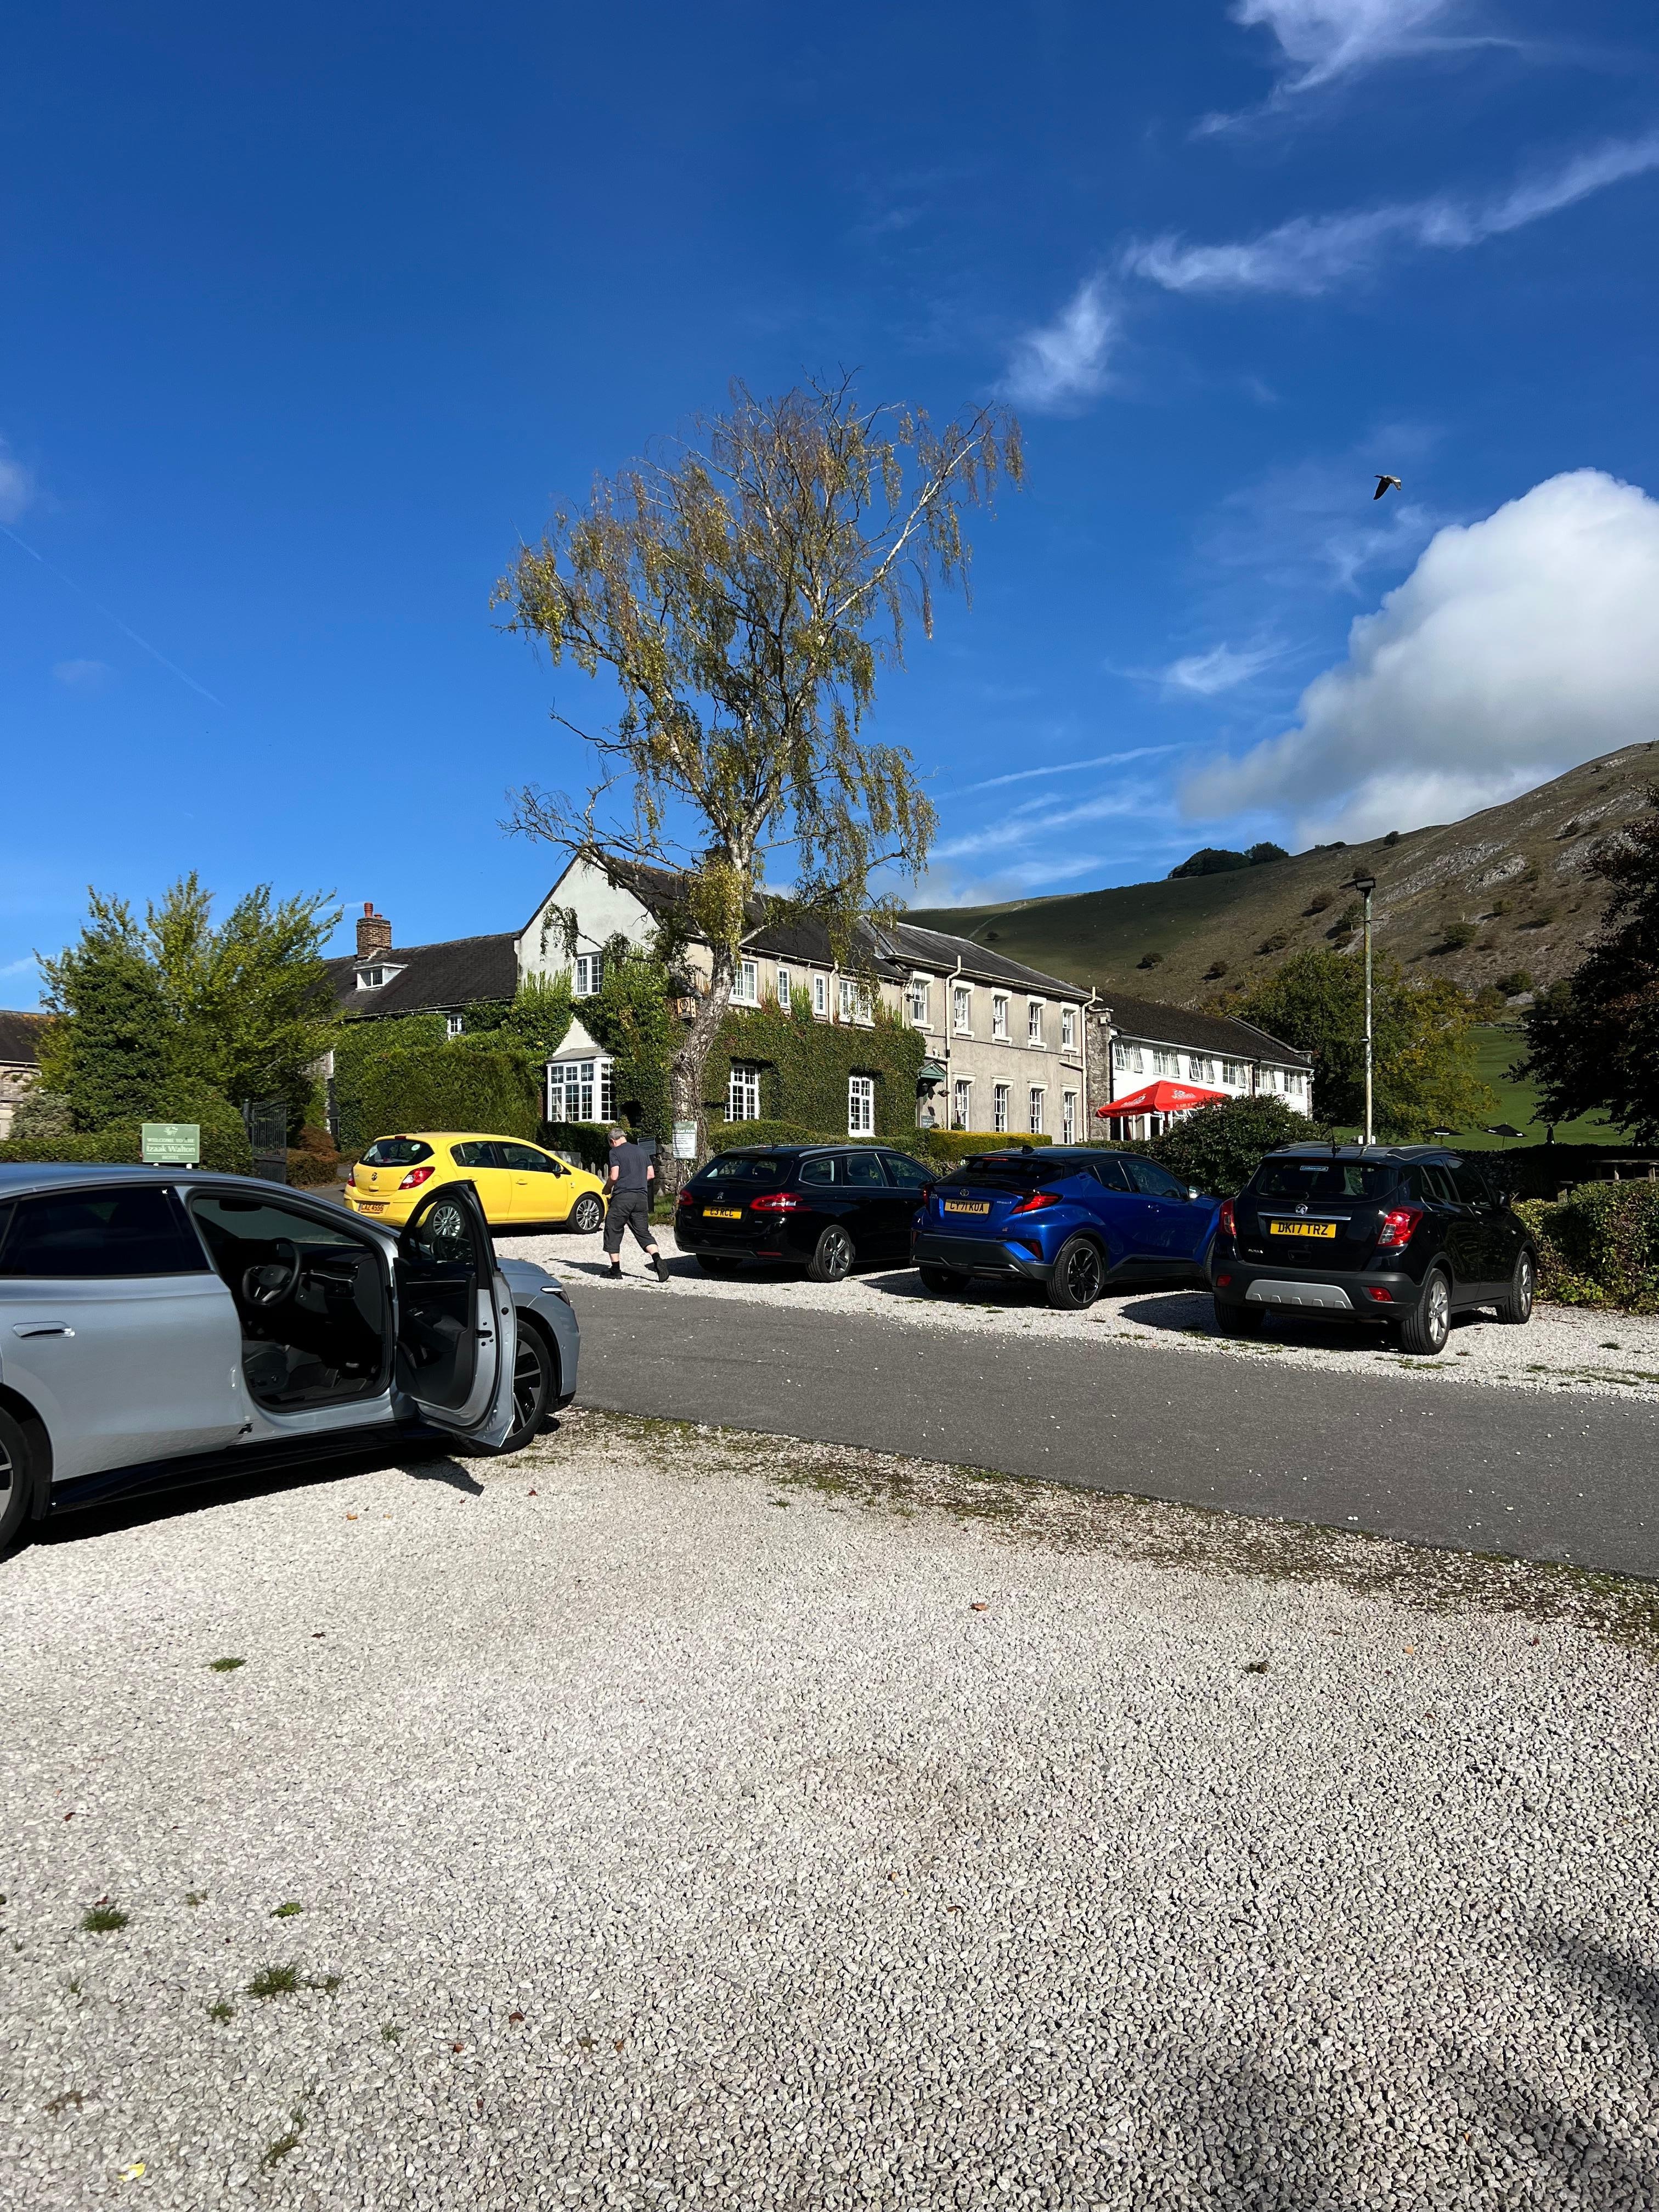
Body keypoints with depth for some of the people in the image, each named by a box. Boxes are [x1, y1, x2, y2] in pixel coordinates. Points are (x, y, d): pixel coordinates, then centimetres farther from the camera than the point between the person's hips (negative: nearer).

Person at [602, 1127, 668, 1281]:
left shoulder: (615, 1153, -2)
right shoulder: (642, 1151, 16)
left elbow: (614, 1177, -11)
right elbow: (651, 1175, 15)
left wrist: (607, 1188, 8)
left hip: (622, 1196, -5)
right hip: (642, 1196, 5)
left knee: (613, 1232, 7)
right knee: (643, 1232, 9)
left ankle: (616, 1271, 6)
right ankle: (658, 1261, -14)